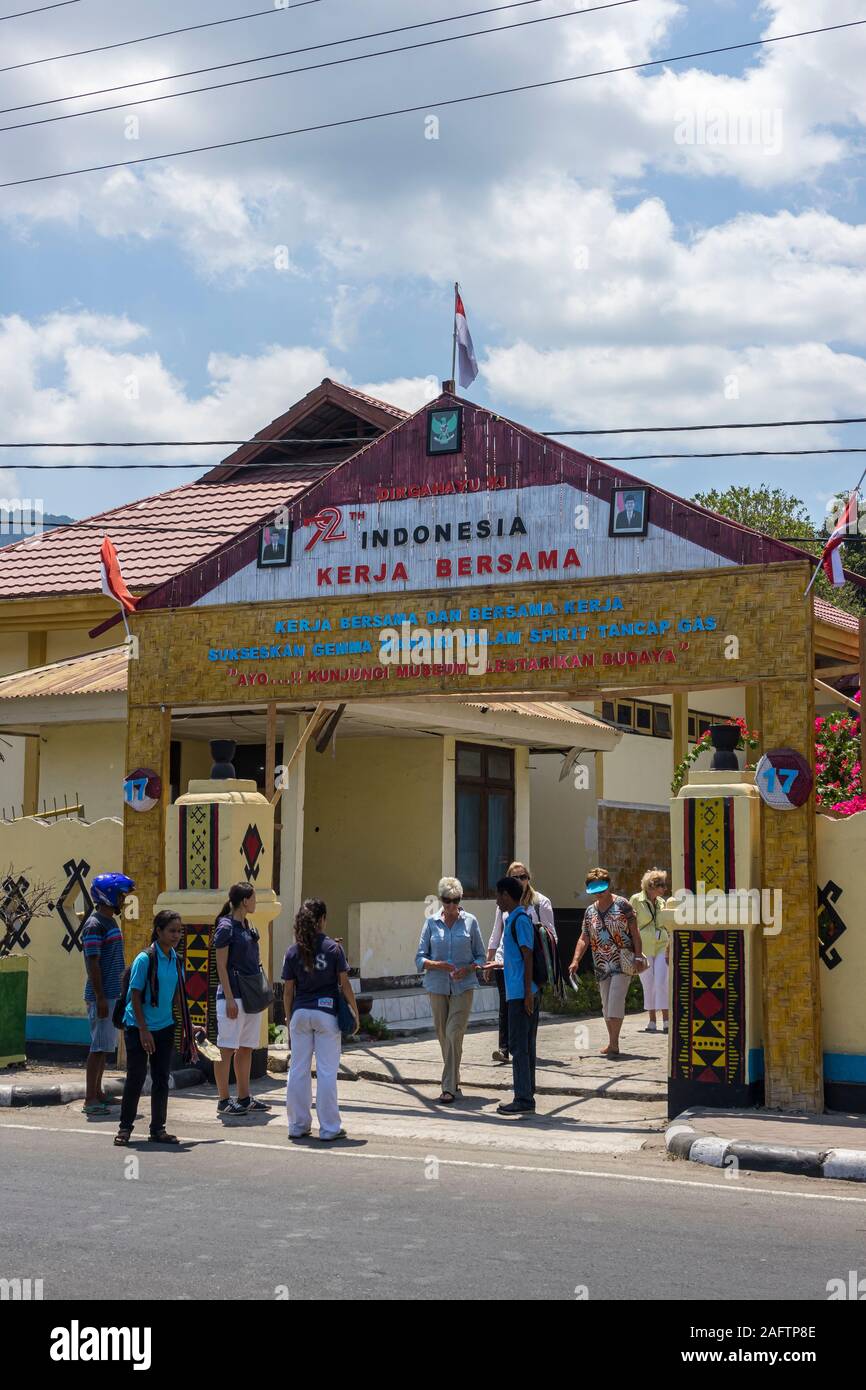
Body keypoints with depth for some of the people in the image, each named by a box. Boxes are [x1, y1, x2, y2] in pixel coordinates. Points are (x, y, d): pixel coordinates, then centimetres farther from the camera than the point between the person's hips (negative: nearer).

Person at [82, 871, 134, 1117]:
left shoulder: (111, 922, 15)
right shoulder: (94, 925, -14)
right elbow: (93, 964, -18)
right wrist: (100, 998, -21)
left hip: (114, 994, 9)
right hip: (102, 996, -9)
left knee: (105, 1046, 14)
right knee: (99, 1046, -8)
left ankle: (97, 1093, 21)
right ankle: (90, 1100, -5)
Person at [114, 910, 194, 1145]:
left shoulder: (176, 959, 4)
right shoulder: (145, 959, -15)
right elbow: (135, 996, -14)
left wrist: (185, 1025, 13)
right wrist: (143, 1030, -16)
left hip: (165, 1027, 6)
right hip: (138, 1027, -6)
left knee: (162, 1079, 8)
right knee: (136, 1078, 0)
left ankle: (158, 1128, 16)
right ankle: (125, 1127, 13)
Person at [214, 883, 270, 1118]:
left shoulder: (249, 927, 14)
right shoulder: (226, 927, -11)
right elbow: (221, 966, -13)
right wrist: (230, 999, -18)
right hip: (233, 995, -9)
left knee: (247, 1048, 12)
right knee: (226, 1049, -3)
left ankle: (244, 1098, 18)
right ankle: (224, 1101, 1)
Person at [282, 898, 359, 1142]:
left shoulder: (293, 952, 1)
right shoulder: (333, 948, -5)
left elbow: (288, 990, 4)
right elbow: (344, 983, -4)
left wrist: (289, 1018, 13)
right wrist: (355, 1012, 5)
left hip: (300, 1013, 3)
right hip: (326, 1012, -3)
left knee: (298, 1070, 10)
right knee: (327, 1072, 2)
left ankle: (298, 1125, 16)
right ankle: (329, 1128, 5)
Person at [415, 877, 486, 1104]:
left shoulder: (470, 921, 2)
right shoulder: (431, 923, 4)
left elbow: (480, 956, 7)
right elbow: (420, 958, 4)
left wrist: (468, 969, -12)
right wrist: (437, 965, -15)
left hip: (463, 986, -2)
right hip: (437, 986, 2)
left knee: (454, 1034, -12)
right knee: (443, 1035, 9)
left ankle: (449, 1088, -12)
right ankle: (454, 1081, 26)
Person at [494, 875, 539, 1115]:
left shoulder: (520, 920, -13)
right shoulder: (513, 918, 17)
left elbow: (528, 958, -17)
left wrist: (528, 993, -19)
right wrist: (496, 965, 33)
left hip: (521, 993, -10)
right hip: (520, 992, 10)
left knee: (519, 1045, -7)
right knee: (525, 1045, 12)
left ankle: (524, 1099, -5)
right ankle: (526, 1094, 18)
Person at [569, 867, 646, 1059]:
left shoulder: (622, 905, -4)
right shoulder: (590, 911, 10)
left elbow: (634, 931, -4)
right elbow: (584, 938, 10)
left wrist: (638, 956, -12)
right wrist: (576, 960, -3)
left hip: (622, 963, -6)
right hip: (602, 966, 6)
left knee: (615, 1001, -15)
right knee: (607, 1005, 10)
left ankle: (614, 1044, -15)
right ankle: (612, 1042, 20)